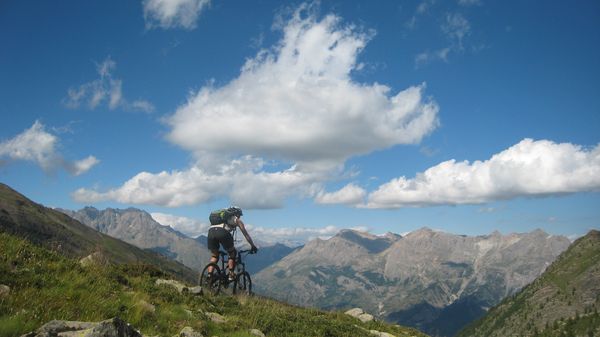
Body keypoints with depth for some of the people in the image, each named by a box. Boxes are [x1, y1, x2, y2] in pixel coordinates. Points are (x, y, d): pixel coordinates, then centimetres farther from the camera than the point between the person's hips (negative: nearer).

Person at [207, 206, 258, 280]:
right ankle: (231, 275, 6)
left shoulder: (222, 216, 40)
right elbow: (246, 234, 26)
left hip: (211, 231, 5)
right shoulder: (237, 220, 26)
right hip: (222, 232, -5)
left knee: (214, 256, 18)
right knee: (232, 253, 16)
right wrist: (253, 246, 35)